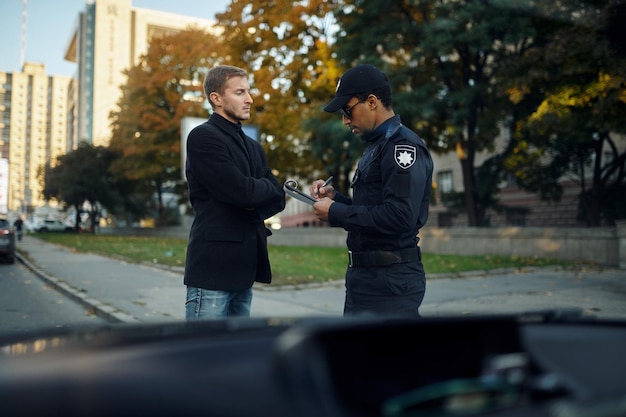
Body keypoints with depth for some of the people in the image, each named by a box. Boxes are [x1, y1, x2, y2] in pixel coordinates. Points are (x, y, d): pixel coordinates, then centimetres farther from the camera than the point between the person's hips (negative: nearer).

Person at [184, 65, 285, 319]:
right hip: (213, 265, -8)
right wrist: (264, 187, 2)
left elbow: (277, 197, 13)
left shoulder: (252, 147, 19)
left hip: (243, 266, 8)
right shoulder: (203, 137, -8)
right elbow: (241, 192, -19)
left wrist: (254, 199, -7)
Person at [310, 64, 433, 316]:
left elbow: (400, 216, -27)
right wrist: (335, 198, 5)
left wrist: (336, 213, -18)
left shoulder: (403, 146, -14)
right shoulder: (377, 146, 16)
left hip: (391, 281, -10)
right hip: (364, 276, 10)